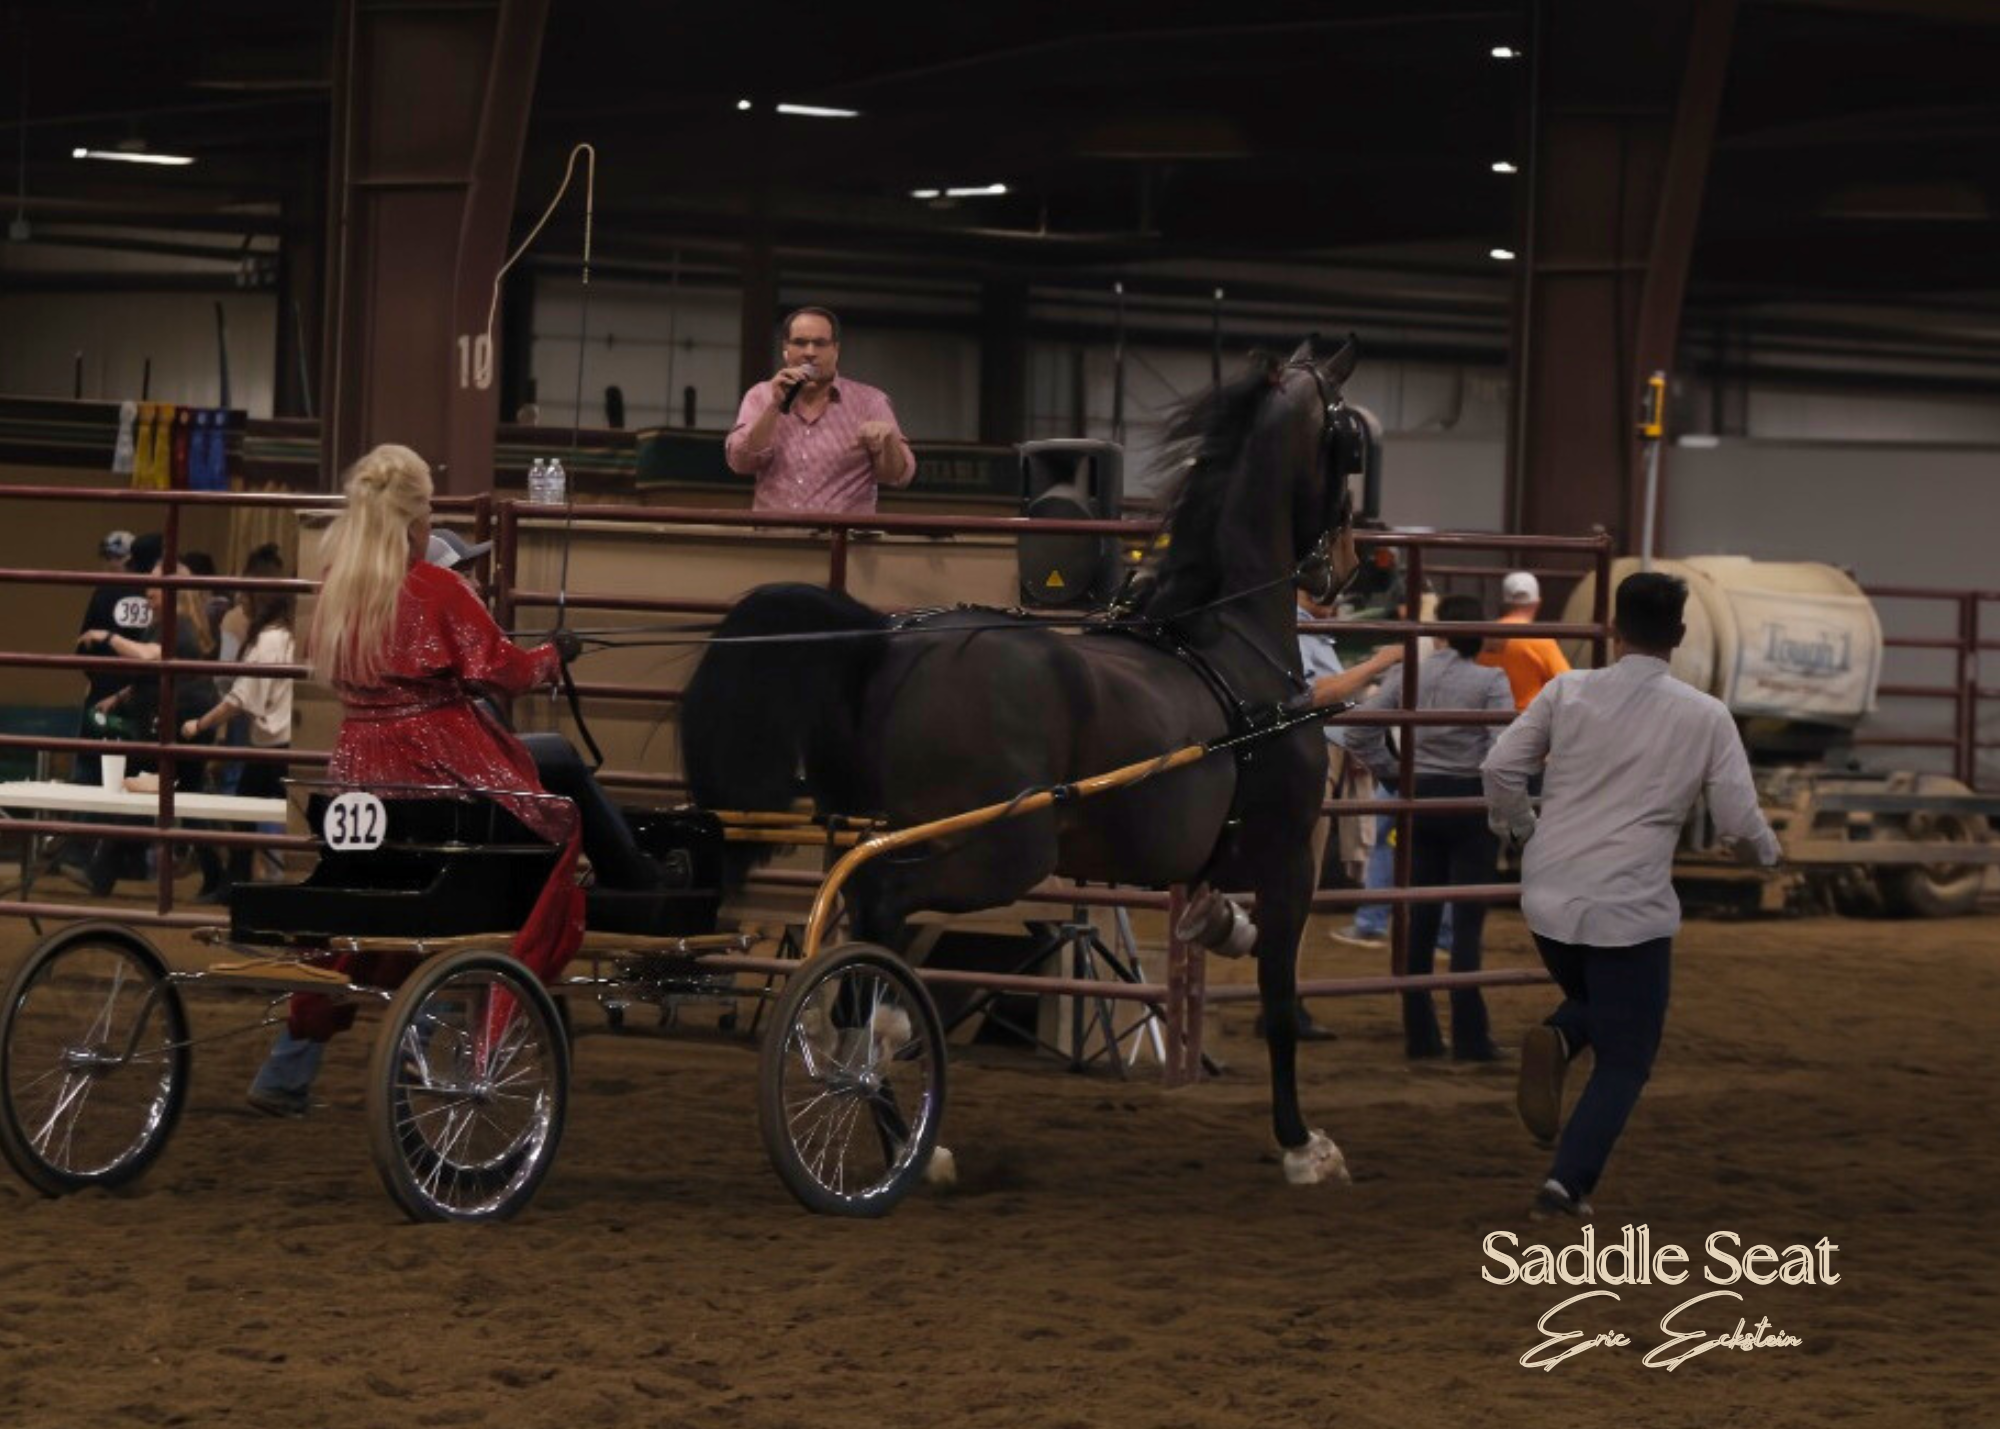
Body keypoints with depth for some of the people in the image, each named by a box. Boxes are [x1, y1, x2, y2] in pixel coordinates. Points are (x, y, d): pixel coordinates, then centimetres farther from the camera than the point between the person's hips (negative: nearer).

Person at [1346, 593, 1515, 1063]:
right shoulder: (1490, 681, -10)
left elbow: (1359, 732, -3)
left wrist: (1390, 771, 6)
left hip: (1420, 799, 3)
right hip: (1470, 800, -3)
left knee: (1419, 919, 9)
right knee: (1467, 920, 1)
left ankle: (1419, 1033, 12)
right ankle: (1469, 1037, 1)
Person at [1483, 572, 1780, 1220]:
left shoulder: (1568, 691, 1)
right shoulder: (1705, 717, -3)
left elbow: (1501, 769, 0)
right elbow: (1739, 824, -3)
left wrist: (1520, 828, 19)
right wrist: (1765, 851, 20)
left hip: (1549, 895, 3)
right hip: (1630, 908, -3)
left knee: (1595, 1002, 30)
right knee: (1623, 1061, 9)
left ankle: (1555, 1041, -4)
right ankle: (1567, 1185, -6)